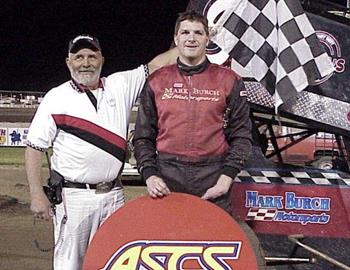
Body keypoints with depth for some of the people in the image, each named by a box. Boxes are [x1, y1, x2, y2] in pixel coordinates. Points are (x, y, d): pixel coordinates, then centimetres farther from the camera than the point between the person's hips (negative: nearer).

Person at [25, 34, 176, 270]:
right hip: (74, 195, -3)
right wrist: (37, 195, -7)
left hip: (113, 195, 3)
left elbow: (155, 66, 10)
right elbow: (35, 147, 0)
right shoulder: (56, 98, 0)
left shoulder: (120, 85, 9)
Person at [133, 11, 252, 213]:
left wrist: (226, 179, -7)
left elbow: (241, 136, 4)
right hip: (167, 179, 1)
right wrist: (149, 175, -4)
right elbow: (143, 137, 10)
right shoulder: (156, 81, 10)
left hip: (213, 177, -1)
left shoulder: (229, 80, 6)